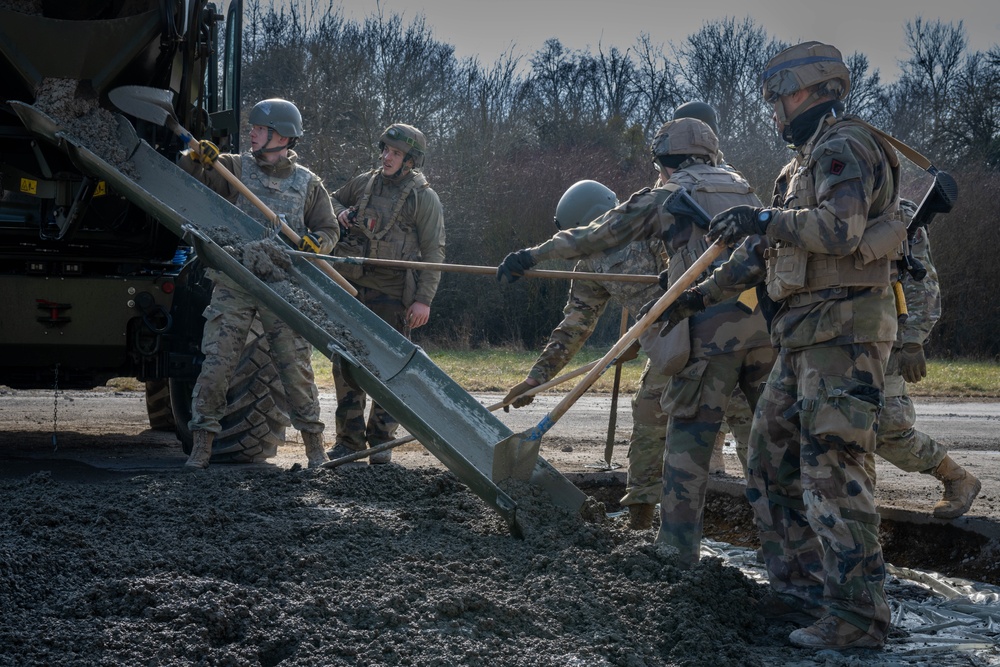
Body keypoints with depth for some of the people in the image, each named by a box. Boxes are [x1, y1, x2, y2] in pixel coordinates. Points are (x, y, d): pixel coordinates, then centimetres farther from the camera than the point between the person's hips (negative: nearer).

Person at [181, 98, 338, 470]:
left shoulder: (307, 183, 7)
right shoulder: (236, 168, 6)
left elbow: (329, 230, 11)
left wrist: (317, 243, -11)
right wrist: (197, 159, -16)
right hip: (233, 286, 0)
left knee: (296, 365, 3)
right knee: (216, 362, -4)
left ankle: (313, 442, 16)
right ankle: (202, 444, 3)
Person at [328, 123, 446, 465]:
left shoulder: (423, 197, -2)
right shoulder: (363, 183, 10)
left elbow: (433, 252, -4)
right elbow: (333, 199, 29)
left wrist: (424, 299, -11)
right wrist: (339, 213, 4)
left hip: (392, 295, -4)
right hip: (351, 287, 4)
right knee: (346, 363, 4)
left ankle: (381, 440, 12)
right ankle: (349, 439, 13)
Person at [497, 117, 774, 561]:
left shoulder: (666, 196, 8)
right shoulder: (744, 190, 23)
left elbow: (595, 236, 10)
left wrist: (532, 255, 20)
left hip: (712, 327, -5)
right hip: (765, 320, 5)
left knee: (688, 437, 1)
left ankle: (678, 548, 0)